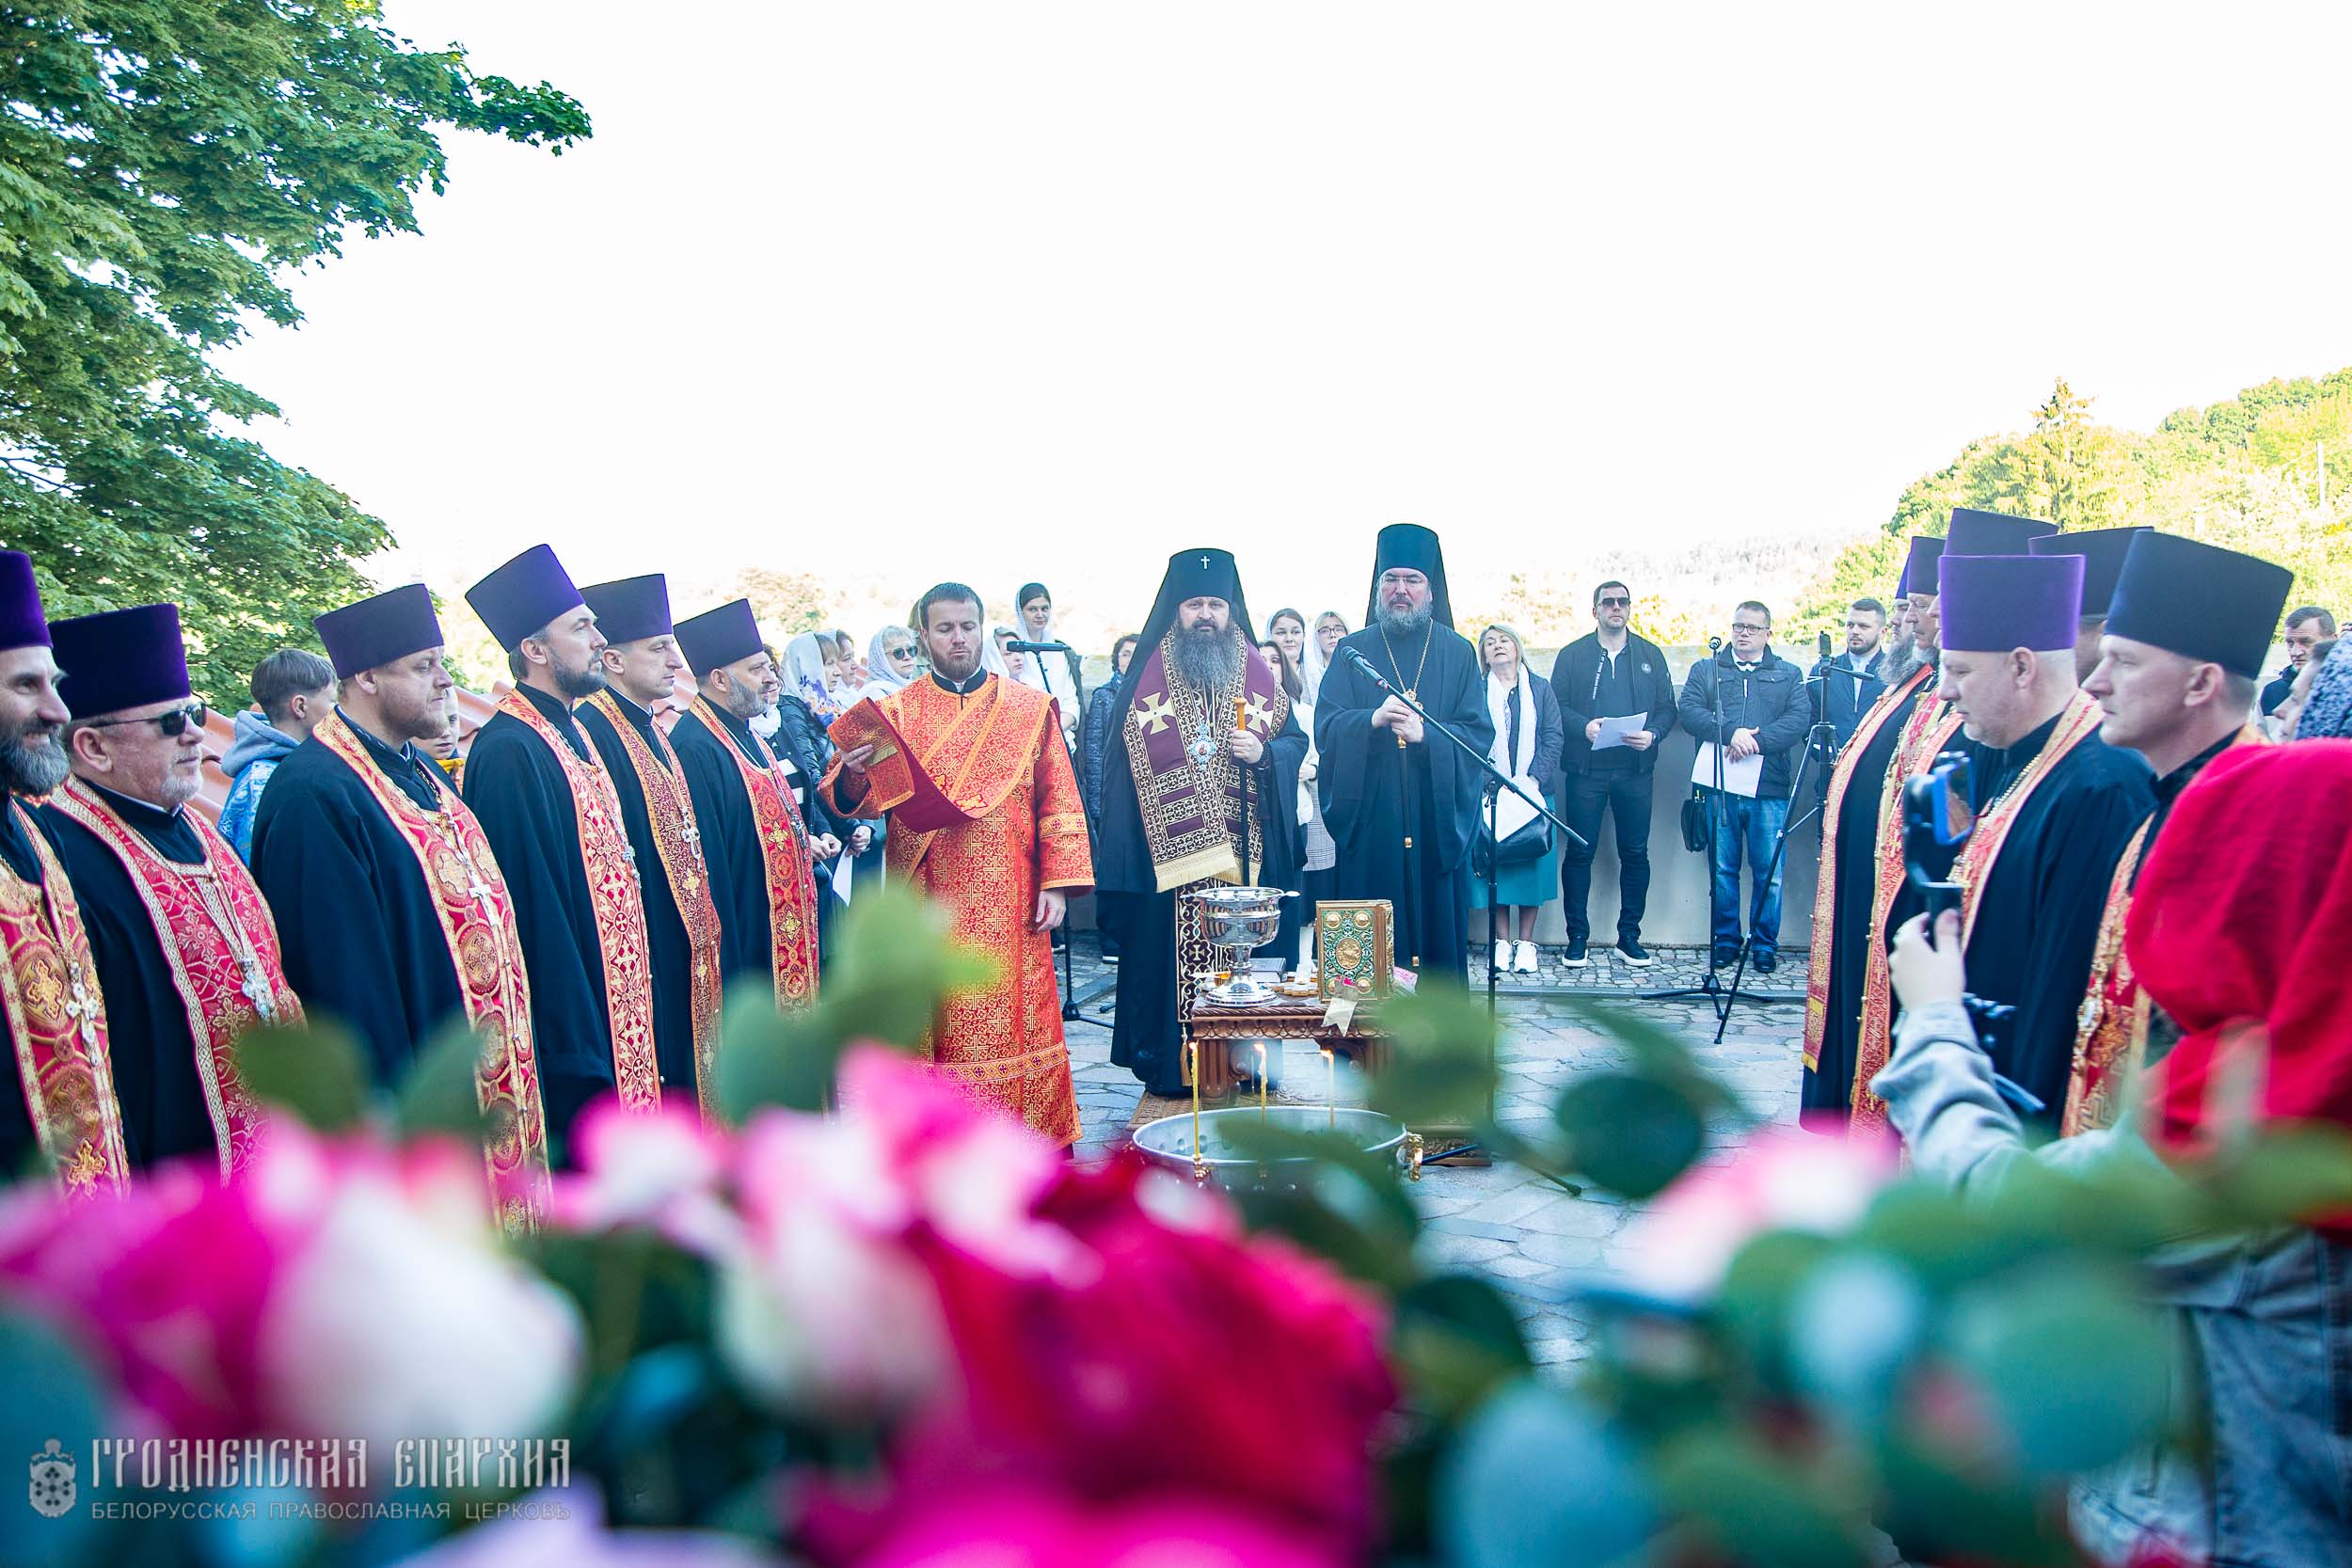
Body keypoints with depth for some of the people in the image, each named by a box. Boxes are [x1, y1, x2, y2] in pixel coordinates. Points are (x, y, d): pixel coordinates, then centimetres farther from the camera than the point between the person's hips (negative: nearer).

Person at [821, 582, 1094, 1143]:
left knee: (1013, 1016, 3)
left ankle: (1032, 1133, 15)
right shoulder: (894, 714, 5)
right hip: (929, 903, 0)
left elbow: (1058, 801, 4)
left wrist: (1056, 883, -5)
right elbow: (858, 800, -5)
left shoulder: (1031, 708, 7)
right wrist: (851, 776, -28)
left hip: (1008, 903, 0)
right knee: (939, 1026, 2)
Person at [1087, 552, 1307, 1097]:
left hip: (1244, 852, 2)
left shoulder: (1257, 675, 10)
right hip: (1166, 852, -2)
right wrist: (1120, 859, -5)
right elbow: (1122, 764, 1)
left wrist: (1264, 754, -12)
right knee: (1166, 958, -1)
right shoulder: (1146, 677, 4)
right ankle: (1169, 1069, 8)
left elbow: (1296, 741, 12)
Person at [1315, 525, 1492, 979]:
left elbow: (1479, 733, -1)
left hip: (1436, 824, 0)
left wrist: (1425, 735, -19)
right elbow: (1325, 727, -3)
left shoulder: (1458, 653, 8)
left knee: (1436, 923, 2)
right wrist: (1372, 720, -23)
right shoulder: (1352, 651, 9)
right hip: (1369, 823, 0)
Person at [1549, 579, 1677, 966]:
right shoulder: (1572, 655, 7)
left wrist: (1653, 734, -11)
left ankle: (1629, 936, 14)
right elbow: (1557, 706, 1)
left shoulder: (1650, 654, 12)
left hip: (1634, 770, 2)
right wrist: (1584, 726, -17)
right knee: (1579, 852, -1)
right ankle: (1576, 937, 7)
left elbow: (1667, 708, 9)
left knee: (1635, 853, 4)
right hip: (1586, 770, -2)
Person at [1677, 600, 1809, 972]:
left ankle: (1764, 945, 11)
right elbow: (1690, 711, -1)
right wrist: (1730, 732, -17)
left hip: (1769, 789, 0)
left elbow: (1800, 719, -2)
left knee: (1769, 872, 0)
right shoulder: (1706, 670, 15)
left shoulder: (1788, 675, 14)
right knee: (1723, 870, 4)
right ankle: (1725, 941, 15)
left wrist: (1756, 740, -16)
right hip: (1720, 786, 0)